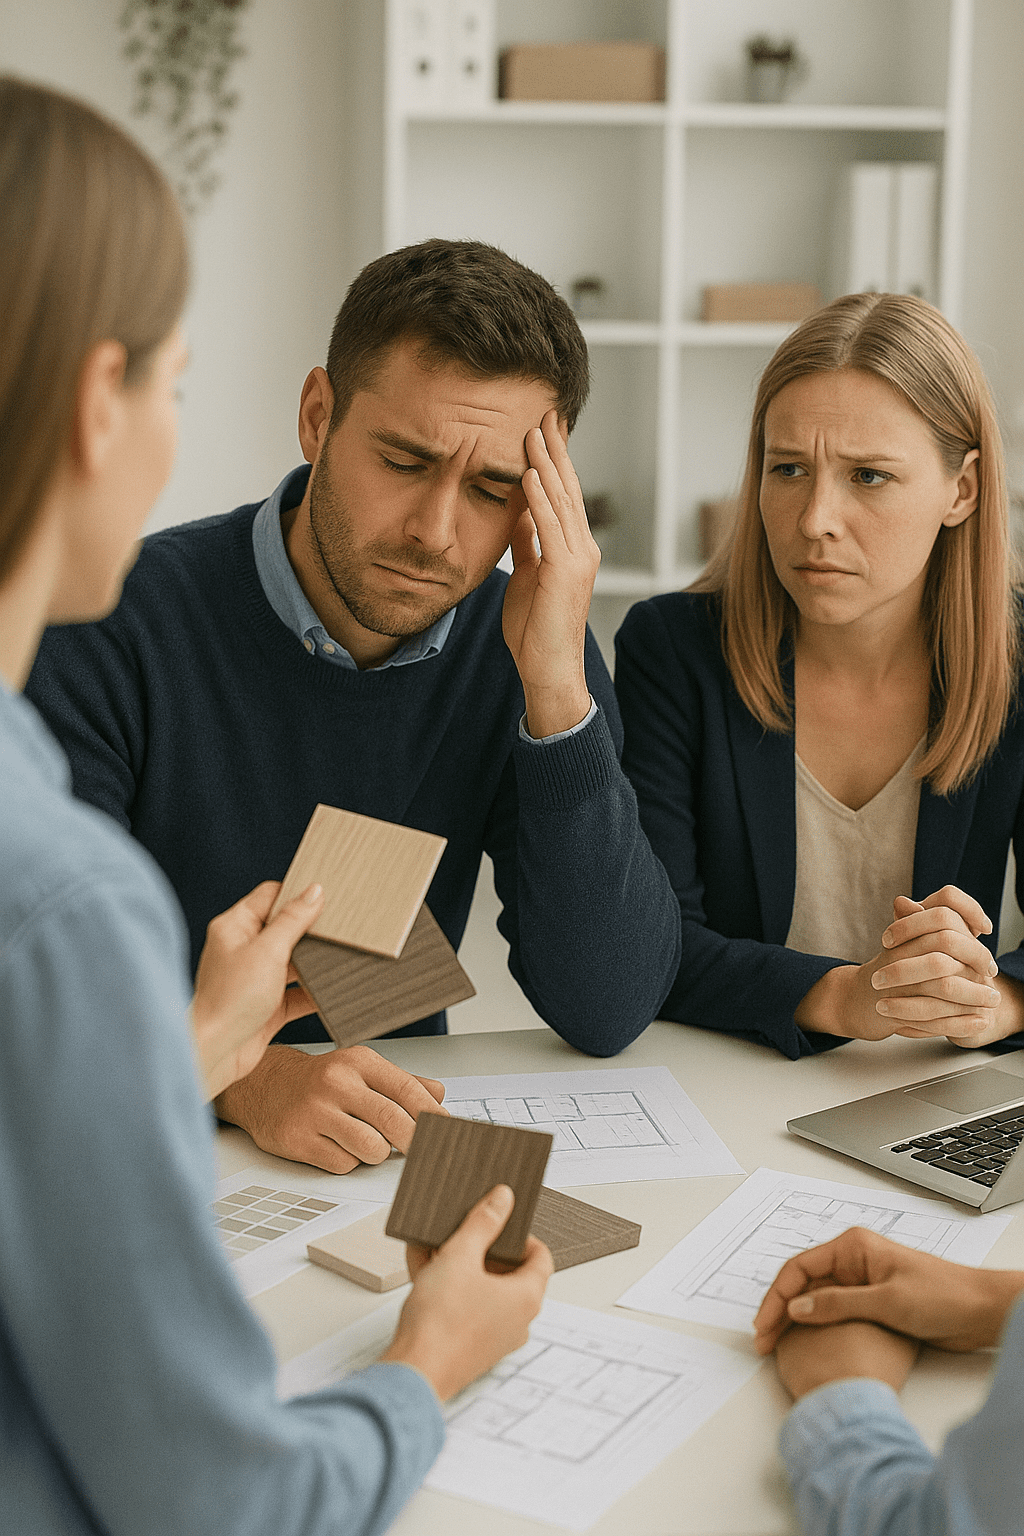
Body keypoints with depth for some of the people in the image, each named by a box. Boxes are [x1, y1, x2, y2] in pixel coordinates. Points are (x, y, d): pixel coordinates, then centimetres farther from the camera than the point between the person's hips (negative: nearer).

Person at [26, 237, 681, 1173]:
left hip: (394, 1157, 2)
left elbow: (607, 1016, -9)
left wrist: (558, 691, -17)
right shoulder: (114, 632, -13)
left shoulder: (527, 651, -2)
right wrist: (240, 1081, -31)